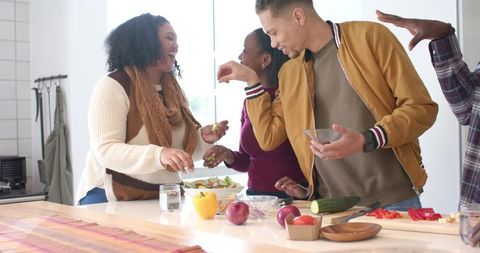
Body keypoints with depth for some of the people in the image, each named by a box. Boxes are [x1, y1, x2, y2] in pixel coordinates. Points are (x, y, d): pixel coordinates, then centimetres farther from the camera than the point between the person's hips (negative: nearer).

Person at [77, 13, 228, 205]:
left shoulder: (172, 89, 12)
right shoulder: (112, 86, -10)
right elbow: (105, 150, -21)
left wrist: (203, 139, -5)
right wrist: (159, 155, -34)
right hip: (114, 199, -6)